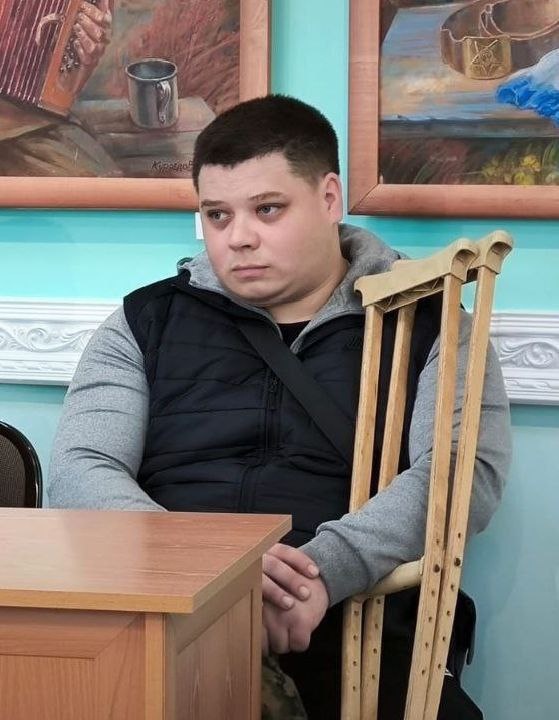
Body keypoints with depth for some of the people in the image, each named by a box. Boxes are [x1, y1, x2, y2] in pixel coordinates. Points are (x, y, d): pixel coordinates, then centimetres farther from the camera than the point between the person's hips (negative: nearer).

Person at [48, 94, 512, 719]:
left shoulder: (429, 327, 11)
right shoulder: (145, 323, 16)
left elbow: (468, 471, -5)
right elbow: (79, 471, 5)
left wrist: (327, 571, -22)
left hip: (356, 635, -1)